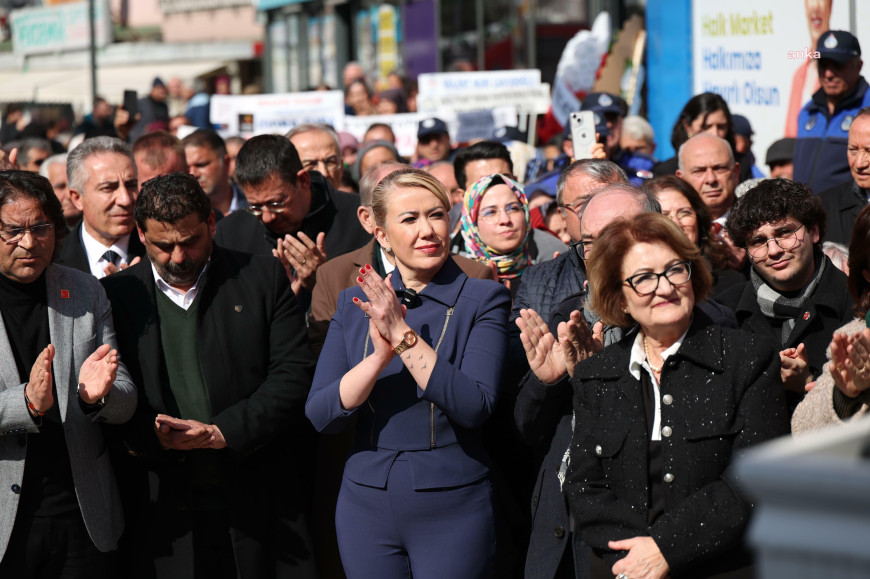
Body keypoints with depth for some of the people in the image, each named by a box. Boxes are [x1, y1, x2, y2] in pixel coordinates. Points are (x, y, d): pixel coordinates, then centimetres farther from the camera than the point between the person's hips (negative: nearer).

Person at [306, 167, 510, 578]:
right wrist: (380, 355, -18)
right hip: (367, 503, 3)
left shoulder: (483, 299, -4)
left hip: (452, 509, -3)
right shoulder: (355, 303, 5)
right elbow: (319, 414, -4)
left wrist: (403, 335, -20)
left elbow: (475, 406, -17)